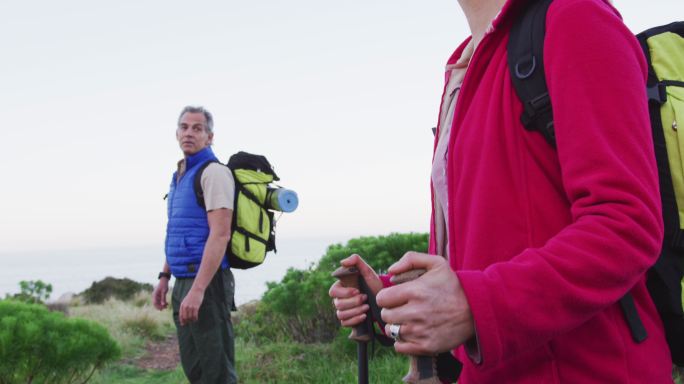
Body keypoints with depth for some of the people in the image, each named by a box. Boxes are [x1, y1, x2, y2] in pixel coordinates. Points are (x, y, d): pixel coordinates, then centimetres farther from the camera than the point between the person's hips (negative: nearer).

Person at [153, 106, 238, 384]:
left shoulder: (213, 172, -11)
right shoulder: (180, 176, 17)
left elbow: (220, 235, -20)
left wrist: (198, 289, -26)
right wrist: (164, 277, 19)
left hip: (207, 283, -9)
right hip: (184, 282, 9)